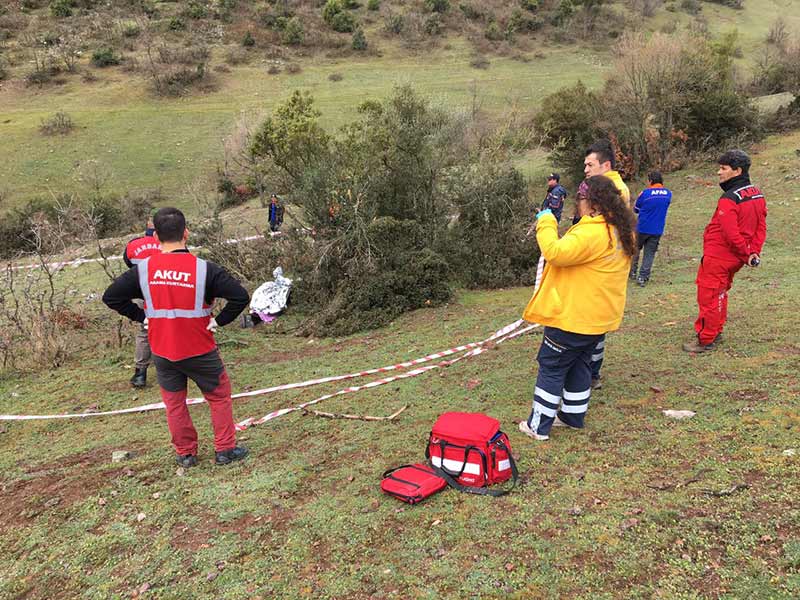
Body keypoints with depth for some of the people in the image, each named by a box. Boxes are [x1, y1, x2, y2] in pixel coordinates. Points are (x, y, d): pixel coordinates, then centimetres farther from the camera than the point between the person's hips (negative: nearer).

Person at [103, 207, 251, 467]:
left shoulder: (144, 269, -8)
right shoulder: (203, 269, -16)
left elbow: (111, 297, -1)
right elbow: (240, 296, -20)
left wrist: (142, 316, 2)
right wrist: (219, 320, -9)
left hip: (162, 351, 3)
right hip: (200, 351, -2)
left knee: (174, 403, 19)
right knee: (219, 397, 16)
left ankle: (185, 453, 29)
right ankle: (225, 450, 22)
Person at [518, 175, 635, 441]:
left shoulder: (592, 233, -25)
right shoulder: (620, 232, 8)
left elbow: (556, 253, -32)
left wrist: (546, 223, -19)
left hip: (573, 316, -9)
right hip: (598, 316, 9)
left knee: (551, 367, 2)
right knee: (579, 365, 21)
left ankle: (539, 426, 9)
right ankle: (573, 416, 32)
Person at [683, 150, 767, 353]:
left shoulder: (729, 199, -22)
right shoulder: (757, 194, 6)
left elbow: (731, 234, -25)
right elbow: (761, 227, 7)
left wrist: (746, 254, -12)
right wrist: (753, 252, 1)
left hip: (717, 256, -9)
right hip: (734, 259, 9)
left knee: (708, 297, 1)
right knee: (720, 294, 22)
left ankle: (705, 340, 9)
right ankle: (716, 332, 33)